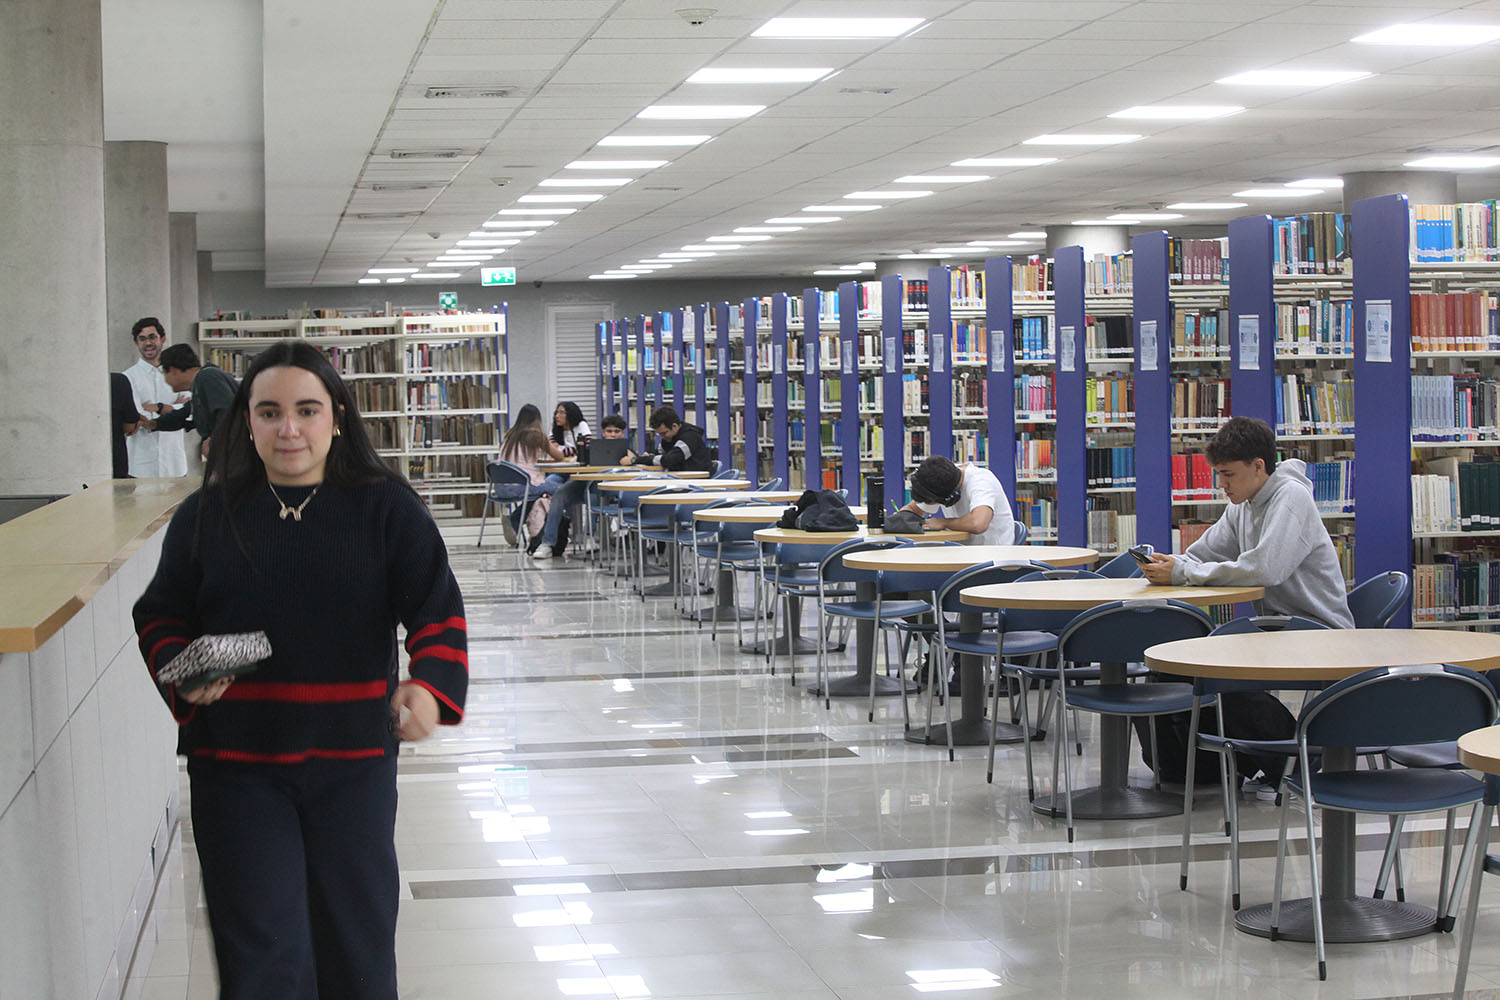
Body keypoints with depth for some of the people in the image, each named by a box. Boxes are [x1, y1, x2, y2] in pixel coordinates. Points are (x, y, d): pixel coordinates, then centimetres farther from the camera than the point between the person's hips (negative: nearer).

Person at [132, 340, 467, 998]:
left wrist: (431, 684, -26)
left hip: (353, 760, 0)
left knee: (357, 945, 15)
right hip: (235, 768, 0)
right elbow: (160, 618, 9)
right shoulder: (206, 515, 2)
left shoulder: (386, 508, -2)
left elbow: (438, 612, -6)